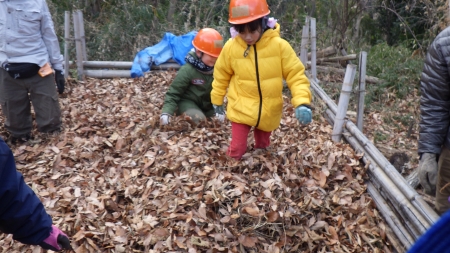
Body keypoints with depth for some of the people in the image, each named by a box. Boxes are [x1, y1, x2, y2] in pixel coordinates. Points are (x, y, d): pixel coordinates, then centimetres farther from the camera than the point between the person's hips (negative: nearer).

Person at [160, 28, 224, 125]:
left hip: (206, 104, 6)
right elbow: (173, 93, -19)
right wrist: (166, 112, -30)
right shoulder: (187, 70, -24)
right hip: (187, 102, -6)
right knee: (200, 119, -31)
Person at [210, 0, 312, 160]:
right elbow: (221, 76, 4)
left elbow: (296, 75, -12)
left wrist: (302, 103, -26)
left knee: (262, 146, 21)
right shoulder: (230, 47, -13)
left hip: (268, 111, 1)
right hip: (241, 109, -1)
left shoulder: (280, 45, -16)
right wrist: (217, 99, 15)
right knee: (237, 149, -1)